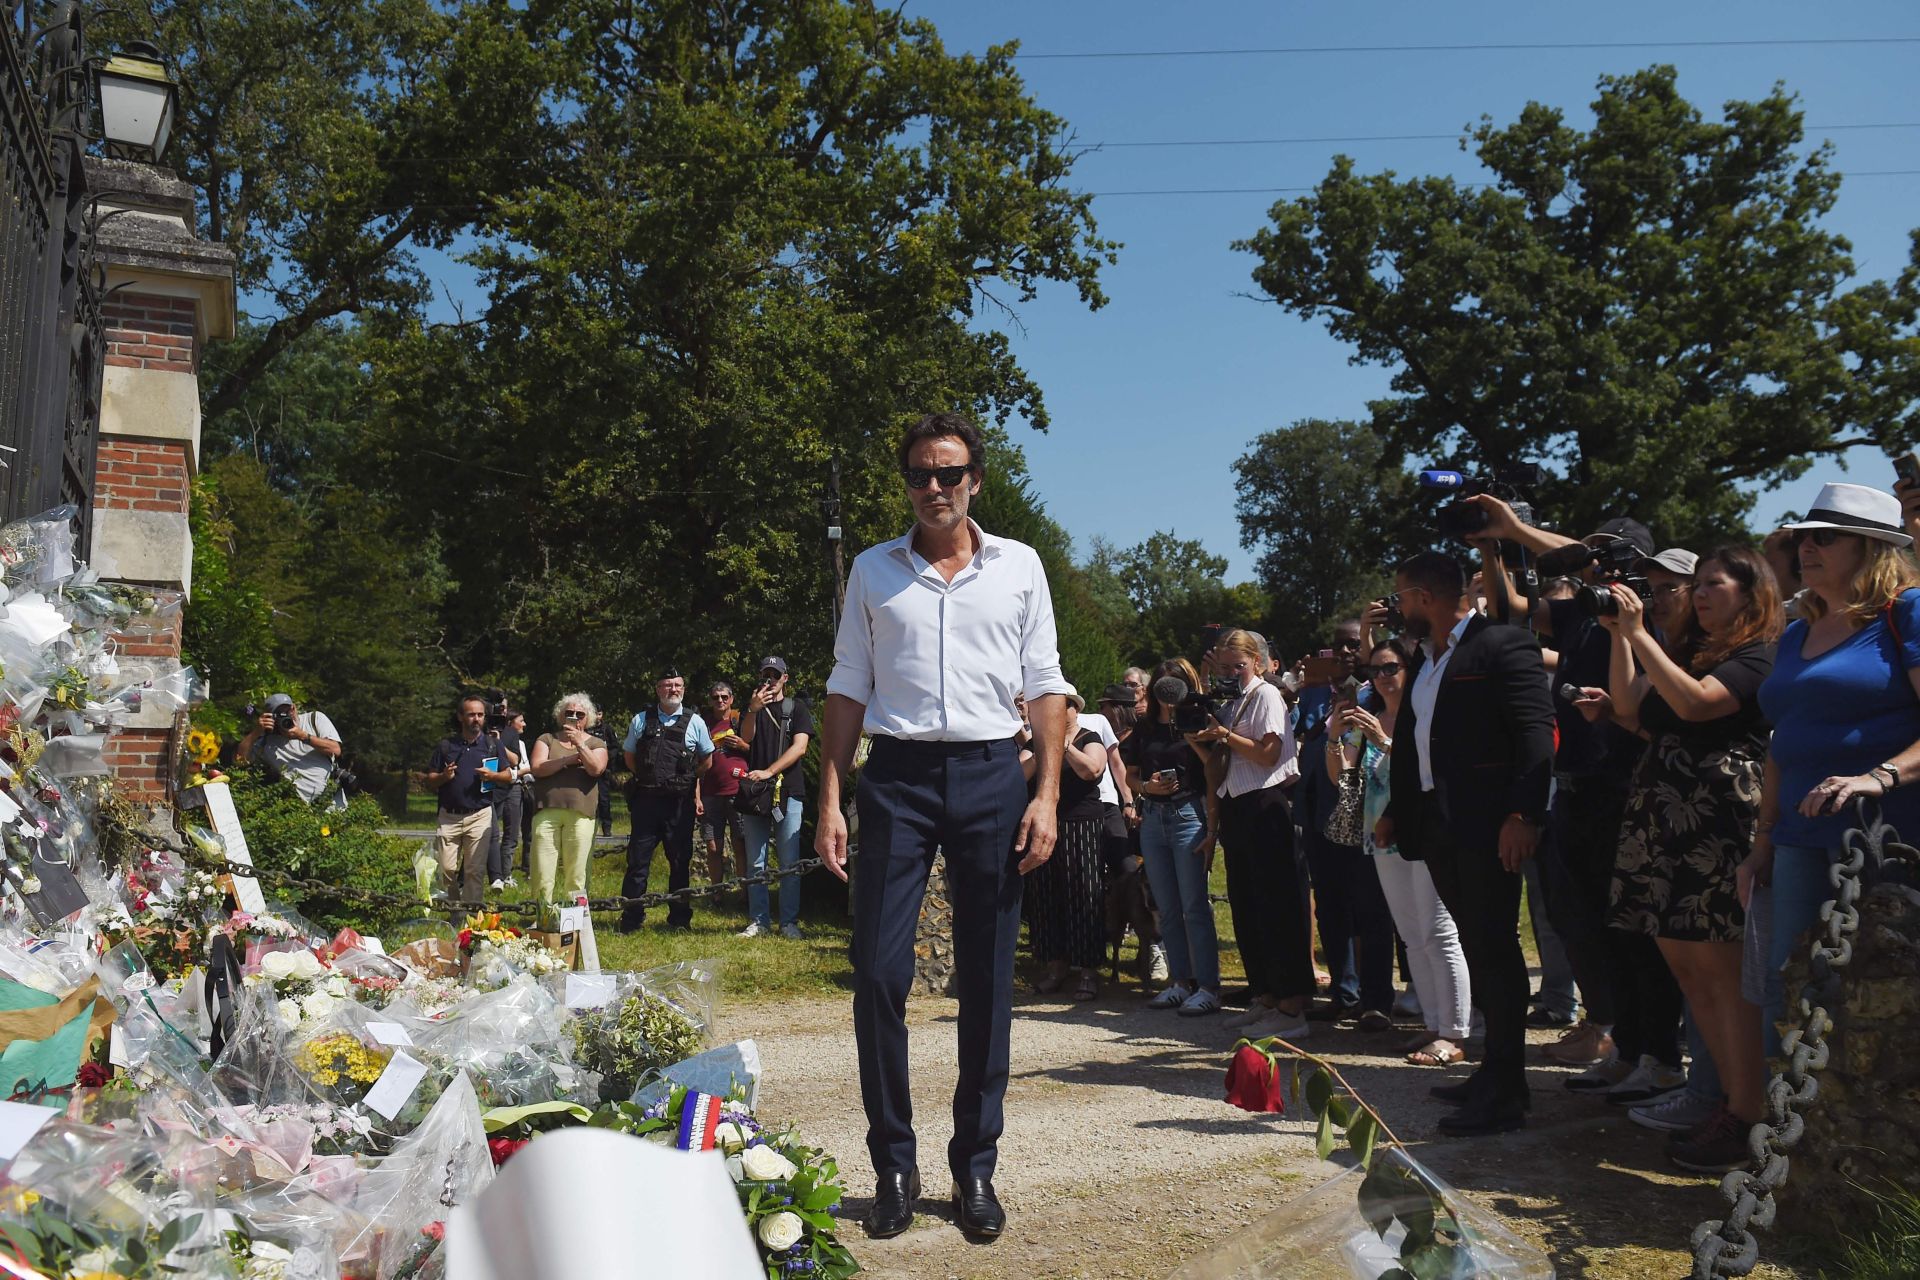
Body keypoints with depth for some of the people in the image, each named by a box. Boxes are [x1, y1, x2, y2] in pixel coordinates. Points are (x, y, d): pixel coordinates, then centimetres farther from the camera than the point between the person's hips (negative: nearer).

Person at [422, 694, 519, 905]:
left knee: (475, 870, -3)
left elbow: (509, 776, 9)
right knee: (446, 869, 2)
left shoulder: (492, 745, 8)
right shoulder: (446, 745, 9)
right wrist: (444, 777, -11)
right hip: (448, 816, 1)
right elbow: (429, 780, 10)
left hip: (479, 815, -1)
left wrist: (492, 776, -11)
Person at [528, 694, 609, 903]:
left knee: (576, 876, -4)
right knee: (542, 874, -5)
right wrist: (568, 760, -5)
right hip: (547, 812, 1)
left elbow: (596, 769, -4)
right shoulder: (547, 740, 16)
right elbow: (536, 768, 0)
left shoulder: (596, 744, 15)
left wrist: (579, 744, -11)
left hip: (580, 814, 0)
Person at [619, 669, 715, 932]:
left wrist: (686, 780, 5)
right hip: (646, 799, 0)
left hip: (680, 802, 0)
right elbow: (629, 755, 17)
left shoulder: (695, 722, 5)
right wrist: (647, 777, 7)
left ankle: (680, 918, 17)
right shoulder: (641, 720, 7)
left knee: (681, 861, 7)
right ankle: (631, 918, 9)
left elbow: (707, 761, 13)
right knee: (638, 860, 1)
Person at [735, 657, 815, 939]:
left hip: (787, 791, -2)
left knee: (789, 863, -3)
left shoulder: (797, 707, 8)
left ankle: (789, 921, 1)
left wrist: (768, 772, -14)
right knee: (755, 863, 4)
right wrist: (753, 710, -18)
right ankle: (759, 920, 9)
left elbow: (799, 748, -4)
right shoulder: (752, 706, 17)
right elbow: (746, 739, -1)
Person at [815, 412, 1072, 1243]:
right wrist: (830, 801, 1)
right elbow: (849, 687, 9)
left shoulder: (1019, 566, 9)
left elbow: (1046, 686, 7)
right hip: (897, 774, 0)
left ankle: (975, 1168, 19)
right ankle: (893, 1166, 12)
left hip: (990, 773, 0)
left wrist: (1047, 795, -3)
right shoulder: (873, 570, 10)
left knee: (987, 981, 5)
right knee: (878, 971, -5)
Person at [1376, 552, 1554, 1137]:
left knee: (1494, 949, -6)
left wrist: (1523, 814, -24)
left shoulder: (1503, 644, -9)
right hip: (1436, 824, 9)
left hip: (1486, 825, -9)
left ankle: (1504, 1094, 0)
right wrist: (1395, 811, 19)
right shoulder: (1424, 658, 18)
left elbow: (1535, 732, -16)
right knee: (1478, 949, 14)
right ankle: (1497, 1070, 24)